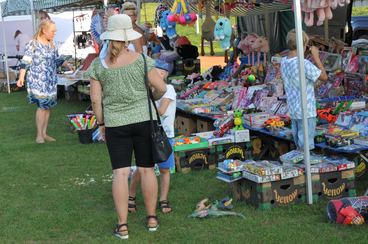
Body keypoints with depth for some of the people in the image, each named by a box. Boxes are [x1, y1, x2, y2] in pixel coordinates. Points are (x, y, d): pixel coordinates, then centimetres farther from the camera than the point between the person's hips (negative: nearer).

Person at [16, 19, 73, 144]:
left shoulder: (52, 45, 11)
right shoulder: (32, 44, -9)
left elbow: (57, 60, 22)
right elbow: (25, 62, -11)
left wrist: (67, 65, 7)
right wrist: (21, 78, -18)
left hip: (51, 81, 7)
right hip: (37, 81, -7)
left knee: (48, 106, 7)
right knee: (42, 106, -10)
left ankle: (44, 133, 16)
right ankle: (39, 135, -1)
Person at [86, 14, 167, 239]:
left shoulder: (98, 65, -5)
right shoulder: (141, 60, -8)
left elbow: (96, 99, -4)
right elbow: (161, 88, -5)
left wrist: (101, 123, 10)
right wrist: (153, 98, 17)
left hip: (115, 124, 0)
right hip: (143, 120, 0)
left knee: (121, 173, 2)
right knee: (147, 169, 10)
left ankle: (123, 226, 2)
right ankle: (152, 218, 20)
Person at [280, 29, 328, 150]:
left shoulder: (284, 61, 0)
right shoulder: (305, 64, -22)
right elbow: (324, 77, -11)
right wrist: (316, 57, -6)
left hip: (292, 109, 7)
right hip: (306, 111, -7)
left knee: (298, 138, 17)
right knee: (307, 145, 3)